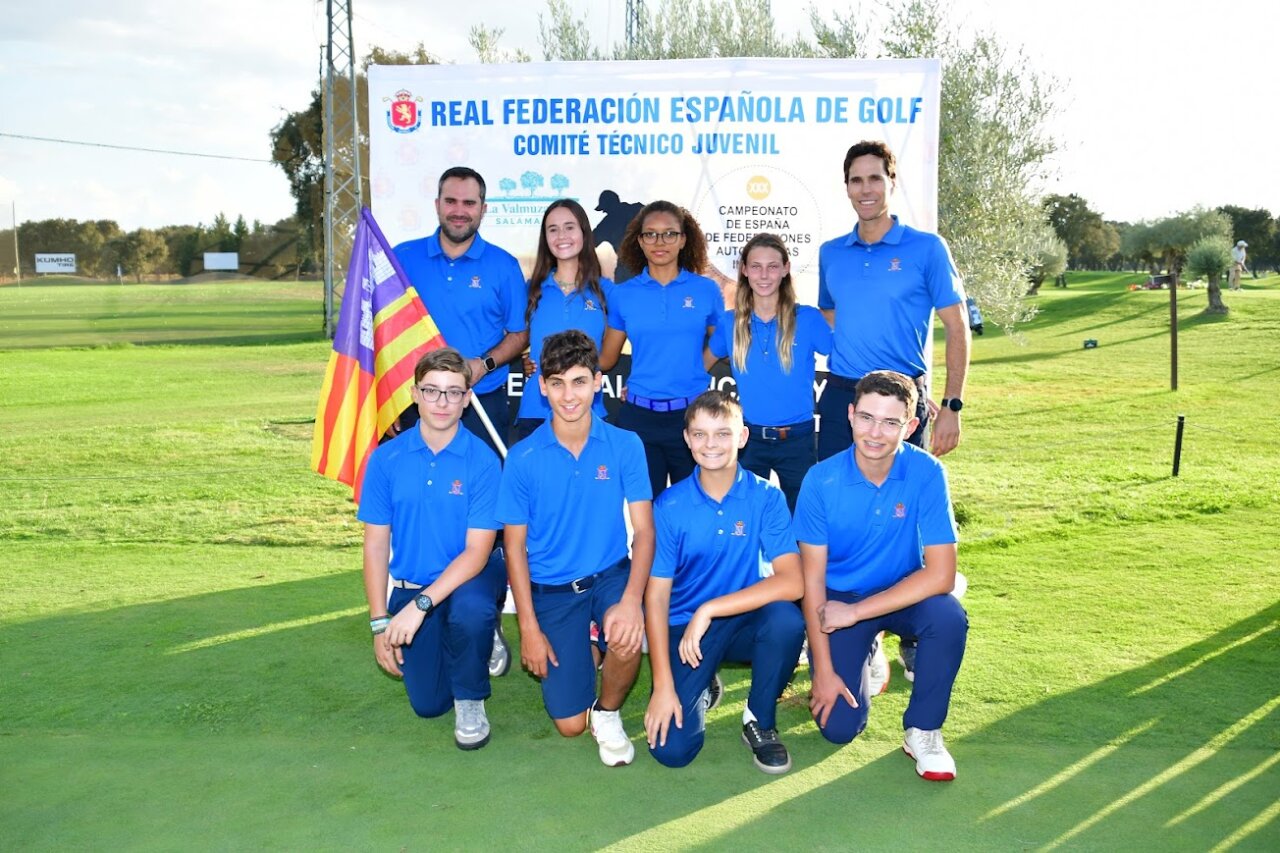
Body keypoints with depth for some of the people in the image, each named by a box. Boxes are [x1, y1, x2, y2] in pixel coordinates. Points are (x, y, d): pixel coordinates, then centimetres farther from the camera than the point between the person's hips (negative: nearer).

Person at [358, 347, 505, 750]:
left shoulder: (482, 461, -14)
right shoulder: (386, 459, -6)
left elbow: (477, 551, -17)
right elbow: (376, 543, -1)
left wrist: (421, 604, -26)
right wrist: (380, 622, -5)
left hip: (468, 578, -2)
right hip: (410, 585, 3)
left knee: (470, 610, -38)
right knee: (428, 702, -2)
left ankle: (471, 700, -7)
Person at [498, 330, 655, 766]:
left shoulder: (625, 445, -8)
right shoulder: (523, 458, -9)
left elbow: (644, 529, -9)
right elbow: (515, 546, -3)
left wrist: (632, 599, -26)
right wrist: (529, 628, -7)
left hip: (610, 575, 0)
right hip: (551, 588, 0)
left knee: (627, 639, -34)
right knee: (569, 723, -4)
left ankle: (608, 713, 2)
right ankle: (580, 651, 31)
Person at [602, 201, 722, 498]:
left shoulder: (706, 290, 2)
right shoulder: (623, 295, 3)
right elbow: (606, 359, 7)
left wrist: (686, 375, 2)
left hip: (692, 414, 0)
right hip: (639, 416, 1)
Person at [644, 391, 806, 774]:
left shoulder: (766, 497, -11)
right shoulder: (669, 506, -10)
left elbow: (791, 583, -22)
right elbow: (656, 597, -9)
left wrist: (709, 609, -28)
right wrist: (663, 685, -16)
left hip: (745, 621, 1)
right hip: (684, 626, 0)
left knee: (787, 619, -34)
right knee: (672, 748, -18)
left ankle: (760, 722, -5)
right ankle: (700, 687, 19)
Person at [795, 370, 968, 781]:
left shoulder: (926, 473, -19)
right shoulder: (822, 479, -18)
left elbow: (940, 574, -23)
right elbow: (812, 578, -12)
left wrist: (855, 611, -26)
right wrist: (823, 669, -14)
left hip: (903, 594, 0)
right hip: (839, 599, 0)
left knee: (949, 616, -33)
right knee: (839, 727, -11)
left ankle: (922, 731, -7)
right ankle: (861, 657, 23)